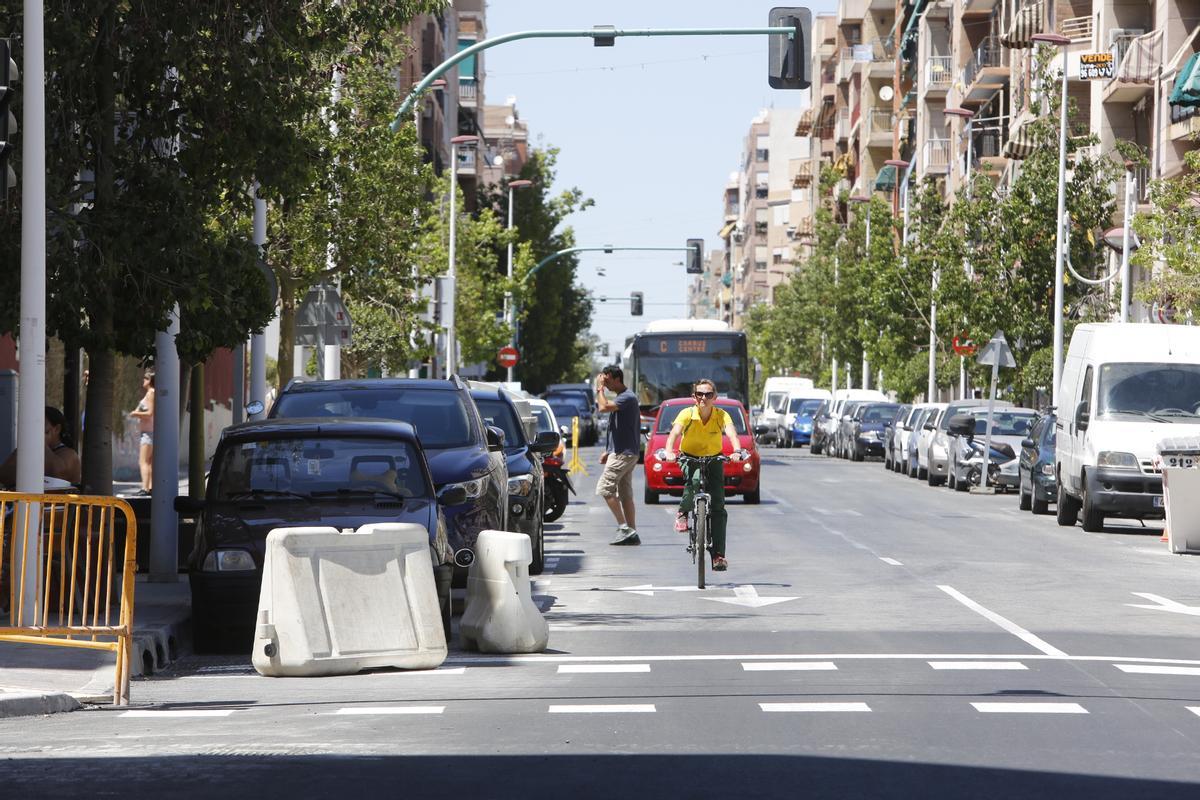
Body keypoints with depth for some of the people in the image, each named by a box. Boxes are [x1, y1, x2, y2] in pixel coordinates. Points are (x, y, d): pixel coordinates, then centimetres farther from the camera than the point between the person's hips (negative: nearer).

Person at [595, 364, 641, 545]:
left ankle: (624, 527, -12)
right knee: (625, 493, 8)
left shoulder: (627, 397, -14)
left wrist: (600, 389, -13)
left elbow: (604, 407, -28)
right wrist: (608, 451, 22)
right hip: (622, 452, 10)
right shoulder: (621, 397, 19)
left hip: (624, 453, -10)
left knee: (605, 488, -11)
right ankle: (631, 533, 7)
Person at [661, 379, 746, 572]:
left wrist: (737, 451, -55)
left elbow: (731, 433, -35)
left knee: (718, 507, -9)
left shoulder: (721, 415, -18)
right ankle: (683, 513, -7)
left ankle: (718, 555, -7)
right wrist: (668, 451, -56)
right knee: (693, 481, -37)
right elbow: (675, 432, -36)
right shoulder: (687, 414, -20)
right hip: (690, 457, -1)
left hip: (714, 459, 1)